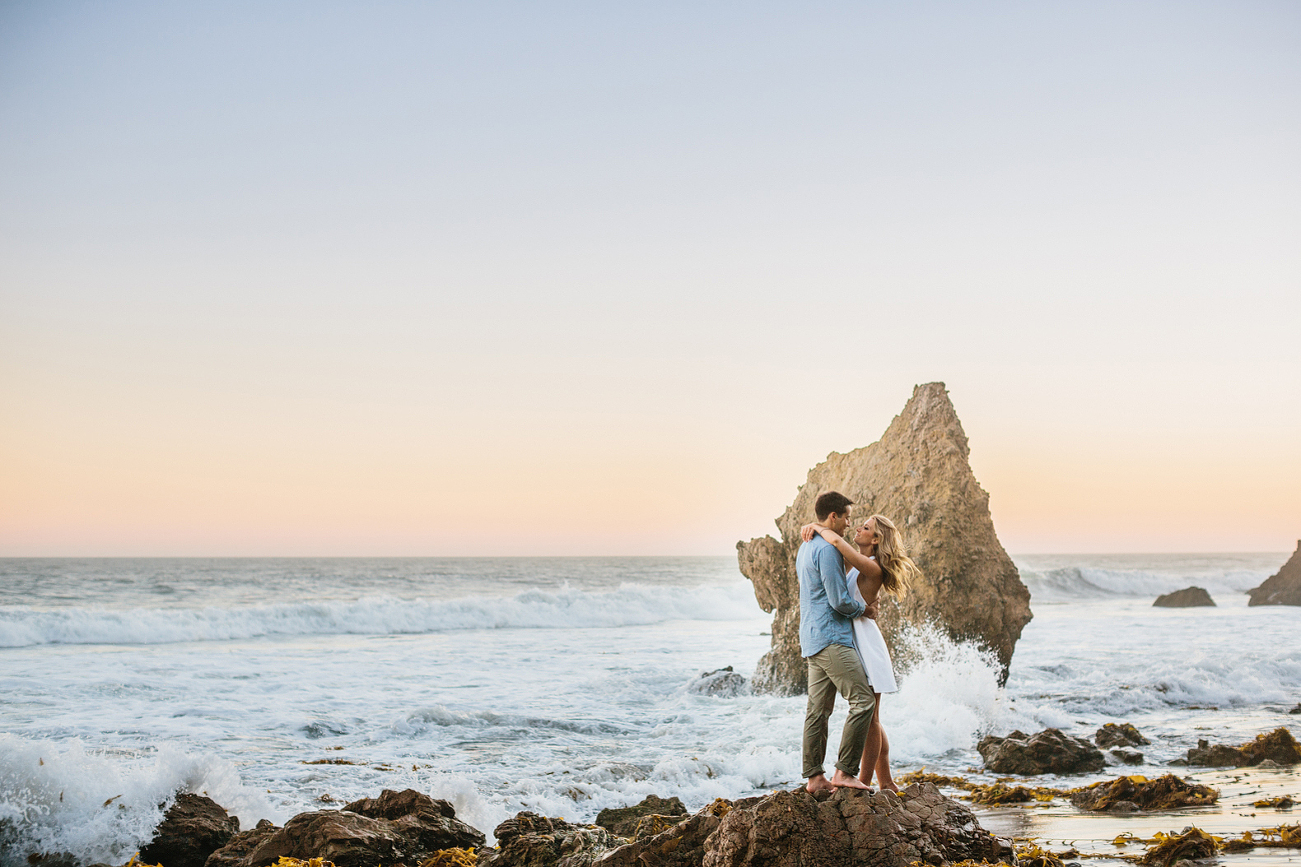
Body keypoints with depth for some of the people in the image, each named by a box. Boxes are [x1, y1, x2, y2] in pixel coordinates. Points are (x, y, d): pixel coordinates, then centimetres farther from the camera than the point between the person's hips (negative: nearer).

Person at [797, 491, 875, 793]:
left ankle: (814, 777, 9)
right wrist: (863, 608, 1)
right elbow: (839, 600, -17)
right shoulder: (827, 549, -14)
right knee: (863, 700, -11)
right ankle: (845, 771, -13)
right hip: (831, 638, -11)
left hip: (812, 641, 11)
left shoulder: (805, 547, 20)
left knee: (818, 709, 9)